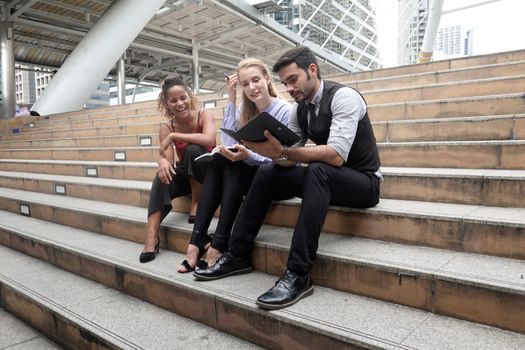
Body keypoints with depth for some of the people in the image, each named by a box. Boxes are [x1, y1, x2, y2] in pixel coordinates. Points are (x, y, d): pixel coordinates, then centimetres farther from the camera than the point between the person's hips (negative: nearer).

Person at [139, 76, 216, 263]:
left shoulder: (204, 116, -15)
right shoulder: (166, 128, -6)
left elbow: (209, 139, -36)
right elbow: (168, 159, -18)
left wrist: (174, 136, -33)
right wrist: (162, 161, -43)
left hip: (208, 172, -3)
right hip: (186, 175, 3)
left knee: (192, 150, -31)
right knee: (163, 176, -28)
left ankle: (197, 204, -16)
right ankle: (152, 237, -33)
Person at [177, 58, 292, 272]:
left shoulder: (286, 111, -9)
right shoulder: (244, 111, 9)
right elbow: (228, 143, -8)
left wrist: (249, 156, -31)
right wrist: (231, 99, -7)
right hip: (248, 176, 5)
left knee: (233, 163, -29)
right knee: (219, 160, -23)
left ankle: (219, 245, -30)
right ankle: (198, 239, -27)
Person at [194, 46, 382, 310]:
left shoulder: (343, 96, -17)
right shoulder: (300, 109, 5)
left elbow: (336, 155, -31)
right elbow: (289, 160, 0)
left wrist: (283, 151, -37)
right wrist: (272, 151, -22)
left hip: (363, 182, -6)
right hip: (323, 179, 7)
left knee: (317, 171, -37)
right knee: (267, 172, -9)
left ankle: (298, 275, -35)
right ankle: (237, 256, -4)